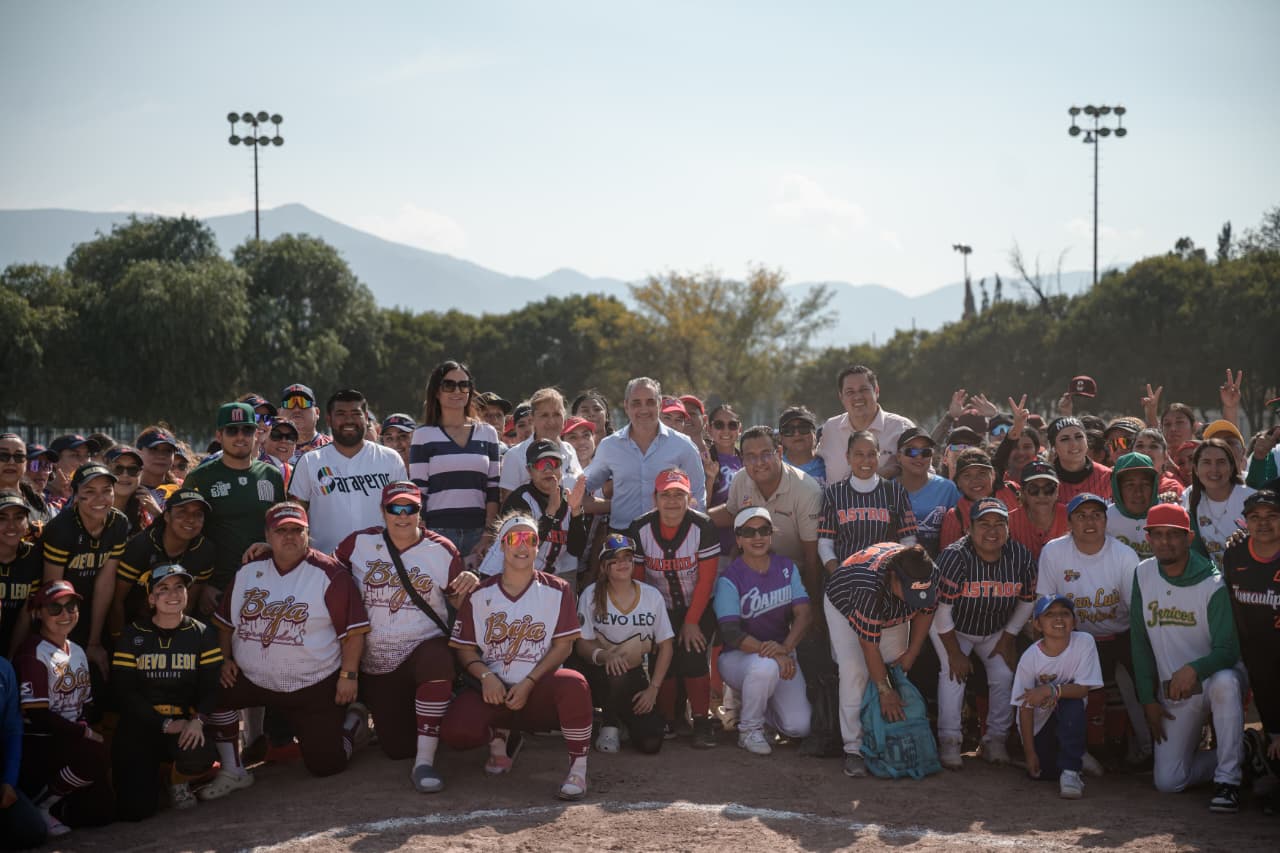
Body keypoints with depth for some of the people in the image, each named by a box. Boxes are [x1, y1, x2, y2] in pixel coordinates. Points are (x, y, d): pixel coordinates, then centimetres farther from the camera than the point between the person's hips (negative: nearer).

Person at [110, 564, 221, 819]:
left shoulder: (202, 634, 5)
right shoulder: (133, 634, 2)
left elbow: (211, 686, -1)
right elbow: (124, 691, -4)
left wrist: (198, 720, -22)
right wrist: (164, 724, -15)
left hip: (185, 723, 1)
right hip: (140, 725, 0)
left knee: (200, 756, -36)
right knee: (135, 810, -17)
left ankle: (179, 782, 3)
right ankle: (148, 774, 22)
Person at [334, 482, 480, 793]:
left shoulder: (442, 551, -1)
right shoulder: (360, 543, 1)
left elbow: (458, 602, 5)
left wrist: (469, 585, -19)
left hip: (425, 646, -1)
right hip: (376, 662, 1)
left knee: (438, 661, -41)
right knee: (397, 748, -2)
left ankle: (424, 763, -33)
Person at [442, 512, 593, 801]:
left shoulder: (557, 590, 2)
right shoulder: (479, 594, 5)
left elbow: (563, 644, -3)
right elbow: (465, 649, 5)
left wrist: (528, 684, -14)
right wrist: (485, 675, -16)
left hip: (539, 689, -2)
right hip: (493, 689, 2)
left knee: (574, 684, -37)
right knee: (455, 732, -27)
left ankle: (578, 770, -20)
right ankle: (500, 736, 11)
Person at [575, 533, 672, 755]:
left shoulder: (652, 596, 0)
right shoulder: (591, 596, -6)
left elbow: (666, 645, 3)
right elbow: (582, 644, -5)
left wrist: (653, 689, -7)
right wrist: (603, 656, -28)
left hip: (638, 675, 2)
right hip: (601, 676, -1)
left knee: (651, 743, -18)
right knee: (616, 676, -40)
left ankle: (627, 716, 21)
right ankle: (609, 724, -5)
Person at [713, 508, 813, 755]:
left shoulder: (787, 568, 3)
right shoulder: (730, 578, -10)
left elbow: (803, 614, -7)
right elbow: (731, 633, -19)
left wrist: (785, 647, -27)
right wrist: (770, 652, -33)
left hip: (782, 655, 4)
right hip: (738, 657, -4)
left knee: (799, 726, -14)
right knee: (766, 667, -40)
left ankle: (751, 704, 18)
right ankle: (749, 729, -13)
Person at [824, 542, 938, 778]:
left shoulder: (930, 575, -30)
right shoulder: (868, 587, -46)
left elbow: (925, 611, -8)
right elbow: (869, 644, -36)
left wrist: (910, 656, -8)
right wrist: (884, 691, -30)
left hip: (891, 611, 5)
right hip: (845, 605, -5)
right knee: (855, 671, -19)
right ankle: (854, 748, -18)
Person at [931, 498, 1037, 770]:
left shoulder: (1021, 558, -19)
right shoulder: (955, 557, -31)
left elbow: (1026, 602, -1)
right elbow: (941, 608, -24)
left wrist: (1007, 640, -3)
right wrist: (954, 652, -19)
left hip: (995, 631, 3)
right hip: (951, 628, -3)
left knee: (1004, 674, -9)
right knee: (953, 672, -21)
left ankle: (996, 740, 6)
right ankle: (949, 742, -12)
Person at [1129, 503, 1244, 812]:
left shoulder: (1212, 584, -15)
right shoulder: (1143, 575, 0)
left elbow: (1228, 650, -21)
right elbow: (1140, 641, 5)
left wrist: (1194, 669, -41)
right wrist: (1148, 698, 1)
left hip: (1213, 678, -4)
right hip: (1172, 691, 4)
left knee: (1225, 682, -42)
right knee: (1168, 781, -6)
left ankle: (1228, 780, -29)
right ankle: (1238, 754, 20)